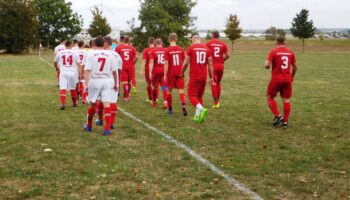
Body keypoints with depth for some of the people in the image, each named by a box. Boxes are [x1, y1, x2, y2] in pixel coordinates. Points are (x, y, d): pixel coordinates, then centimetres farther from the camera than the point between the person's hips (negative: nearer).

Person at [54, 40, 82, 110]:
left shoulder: (60, 53, 5)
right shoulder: (74, 53, 1)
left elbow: (55, 63, 17)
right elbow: (79, 65, -2)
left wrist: (57, 68, 38)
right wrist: (80, 74, 2)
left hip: (63, 73, 0)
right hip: (73, 73, 0)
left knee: (62, 89, -5)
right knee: (73, 89, 16)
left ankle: (63, 104, -17)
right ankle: (75, 102, 31)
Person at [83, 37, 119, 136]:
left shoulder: (91, 54, -4)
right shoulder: (110, 55, 2)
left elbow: (87, 70, -10)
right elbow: (114, 71, 6)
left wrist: (86, 84, -9)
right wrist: (116, 84, 16)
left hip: (94, 81, -1)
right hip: (106, 81, 1)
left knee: (92, 103, 14)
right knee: (106, 104, -1)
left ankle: (89, 126, 30)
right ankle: (107, 129, -6)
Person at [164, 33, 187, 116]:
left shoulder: (167, 50, -9)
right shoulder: (181, 49, 2)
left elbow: (166, 63, -12)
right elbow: (183, 62, 9)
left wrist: (165, 75, -9)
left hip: (171, 73, -2)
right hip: (179, 73, 2)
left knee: (169, 90, 14)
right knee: (180, 90, 0)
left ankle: (170, 108, 21)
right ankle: (183, 105, -24)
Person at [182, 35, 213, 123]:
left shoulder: (190, 48, -4)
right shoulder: (206, 49, 8)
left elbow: (186, 63, -4)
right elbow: (210, 64, 9)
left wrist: (182, 73, 13)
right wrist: (211, 77, 16)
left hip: (194, 76, -5)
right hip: (204, 76, 5)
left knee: (192, 95, 0)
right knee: (199, 96, 16)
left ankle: (201, 109, -24)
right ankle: (197, 116, 14)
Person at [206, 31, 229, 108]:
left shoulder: (209, 43, -2)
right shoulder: (223, 44, 4)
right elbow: (227, 55, -4)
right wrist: (222, 60, 14)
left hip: (212, 65, -3)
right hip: (221, 65, 3)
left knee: (213, 84, 0)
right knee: (218, 83, 17)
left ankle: (215, 103, -4)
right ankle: (218, 101, 22)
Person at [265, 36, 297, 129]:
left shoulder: (273, 51, -6)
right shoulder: (290, 52, 7)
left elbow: (267, 65, -13)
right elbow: (295, 66, 13)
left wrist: (267, 66, 10)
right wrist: (292, 77, 28)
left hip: (276, 79, -3)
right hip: (287, 79, 4)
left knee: (270, 97, 12)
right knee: (286, 100, 8)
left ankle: (277, 116, -2)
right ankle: (285, 121, 7)